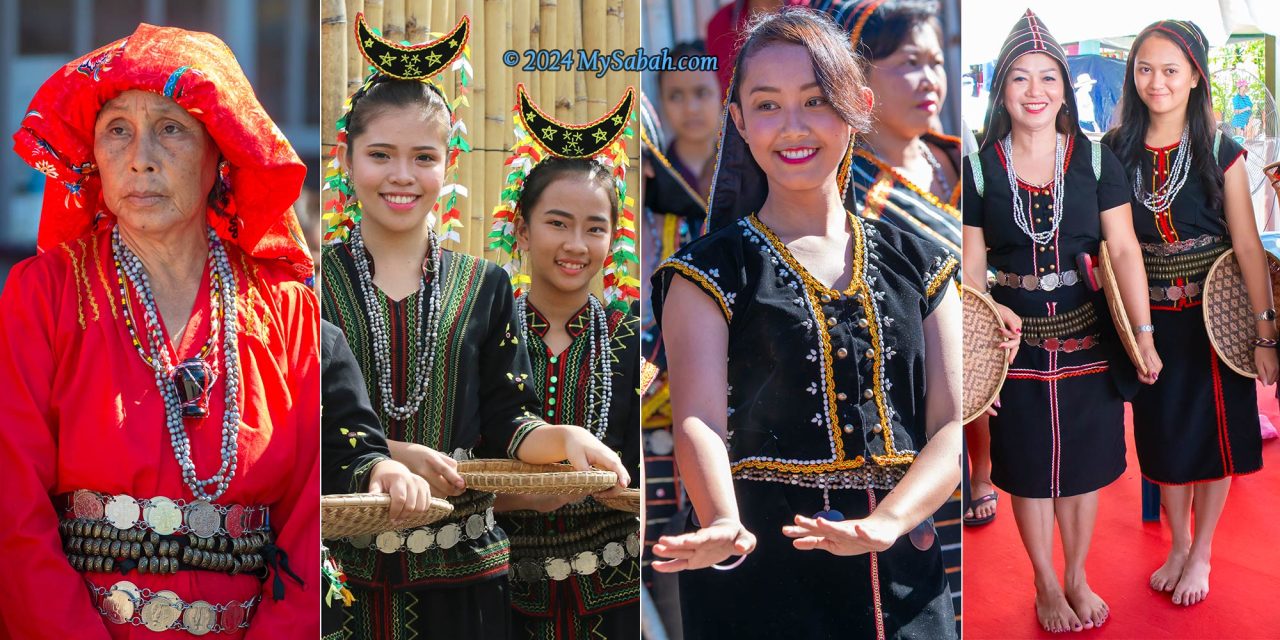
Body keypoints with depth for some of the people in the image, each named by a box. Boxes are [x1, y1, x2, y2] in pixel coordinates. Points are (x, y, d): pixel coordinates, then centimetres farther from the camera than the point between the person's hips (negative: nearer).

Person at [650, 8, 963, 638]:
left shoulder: (919, 266, 8)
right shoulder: (709, 272, -1)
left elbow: (951, 427, -1)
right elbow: (699, 420, -15)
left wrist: (883, 523, -21)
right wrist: (724, 527, -35)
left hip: (902, 577, 3)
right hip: (761, 581, -3)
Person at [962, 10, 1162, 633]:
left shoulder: (1096, 160, -1)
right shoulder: (978, 169, -3)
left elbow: (1124, 251, -4)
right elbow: (971, 266, -1)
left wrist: (1144, 336, -10)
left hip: (1088, 340, 1)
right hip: (1018, 341, -1)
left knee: (1082, 464, 12)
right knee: (1028, 470, 10)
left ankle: (1076, 577, 33)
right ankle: (1046, 586, 29)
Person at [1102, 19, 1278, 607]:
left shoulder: (1220, 154, -8)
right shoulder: (1116, 151, -3)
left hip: (1212, 318, -2)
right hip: (1149, 320, 2)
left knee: (1213, 435, 7)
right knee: (1162, 435, 12)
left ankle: (1200, 554, 26)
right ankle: (1177, 545, 33)